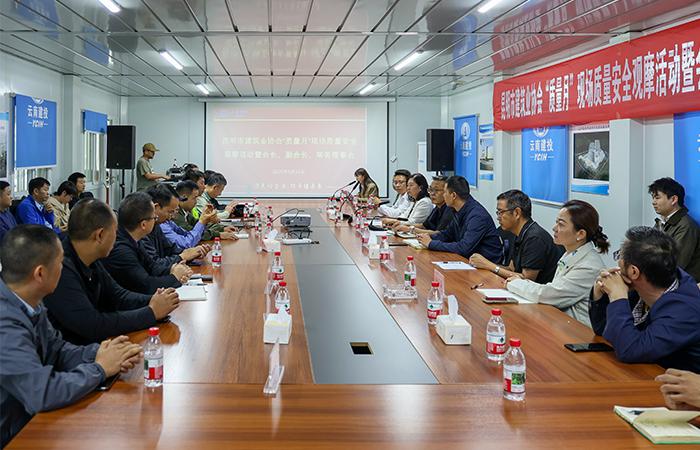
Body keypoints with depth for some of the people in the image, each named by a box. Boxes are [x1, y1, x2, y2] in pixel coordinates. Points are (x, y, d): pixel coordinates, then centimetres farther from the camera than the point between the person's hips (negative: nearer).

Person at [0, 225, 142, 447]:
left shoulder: (29, 304, -2)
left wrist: (99, 352, -10)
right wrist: (100, 368, -18)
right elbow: (41, 393, -32)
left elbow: (55, 349, 8)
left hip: (31, 417, 7)